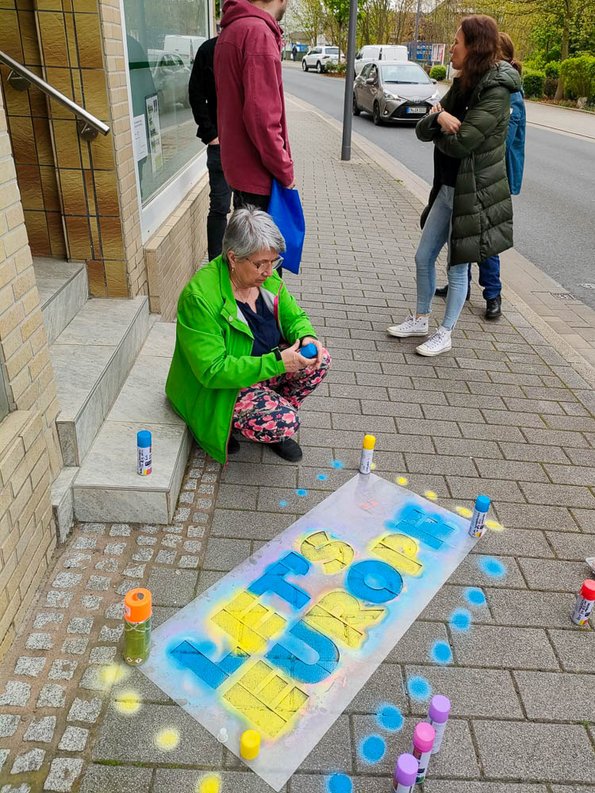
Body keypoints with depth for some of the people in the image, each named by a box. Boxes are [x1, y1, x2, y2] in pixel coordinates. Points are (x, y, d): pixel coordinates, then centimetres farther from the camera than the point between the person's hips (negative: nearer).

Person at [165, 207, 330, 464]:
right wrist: (277, 363, -34)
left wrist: (306, 337, -18)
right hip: (217, 388, -7)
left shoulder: (266, 277, -6)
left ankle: (276, 417, 8)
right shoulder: (199, 297, -29)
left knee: (319, 359, -9)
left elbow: (294, 316, 7)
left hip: (263, 365, 8)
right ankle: (226, 425, 3)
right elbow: (212, 371, -30)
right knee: (284, 423, -25)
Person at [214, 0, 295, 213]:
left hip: (238, 162, 10)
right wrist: (285, 170, -15)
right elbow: (261, 116, -24)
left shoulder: (232, 30, 15)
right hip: (256, 171, -10)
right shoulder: (258, 33, -18)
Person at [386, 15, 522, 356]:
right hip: (447, 187, 9)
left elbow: (460, 143, -26)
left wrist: (440, 124, -6)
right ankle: (421, 319, 31)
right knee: (424, 257, 14)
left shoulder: (495, 91, -17)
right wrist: (439, 118, -20)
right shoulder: (463, 84, 10)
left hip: (474, 194, -8)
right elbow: (422, 130, 2)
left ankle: (445, 334, 18)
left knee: (457, 267, 3)